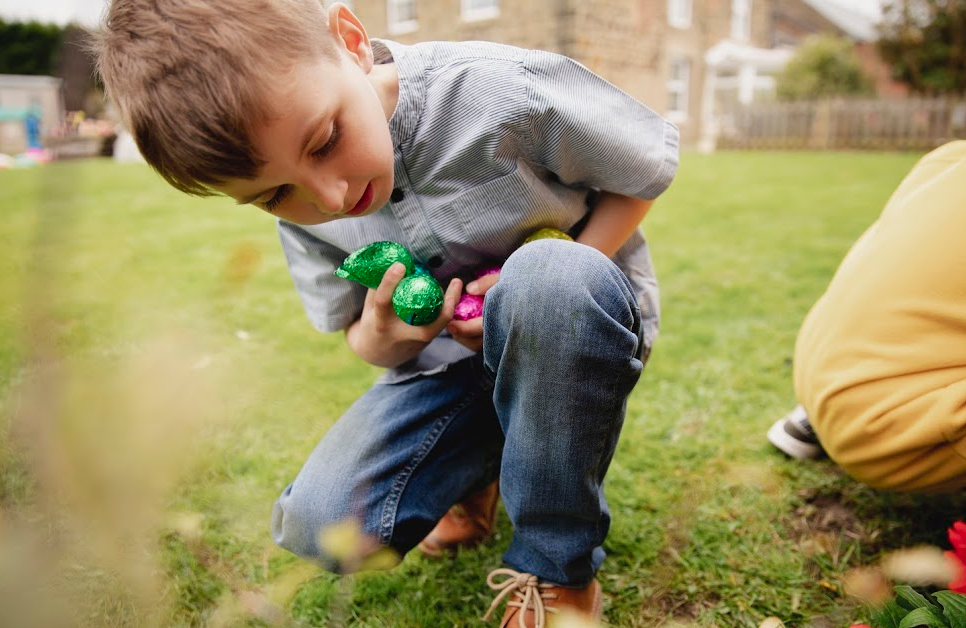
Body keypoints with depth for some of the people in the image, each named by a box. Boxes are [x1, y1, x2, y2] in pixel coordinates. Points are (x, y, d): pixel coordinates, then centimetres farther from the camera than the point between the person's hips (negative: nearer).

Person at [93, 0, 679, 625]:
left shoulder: (507, 92, -25)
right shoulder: (299, 214, -9)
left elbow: (650, 165, -9)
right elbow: (361, 339, 4)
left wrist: (556, 288, -22)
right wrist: (381, 337, -22)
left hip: (582, 331, -2)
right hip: (450, 358, 3)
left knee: (555, 276, -40)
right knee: (319, 525, -15)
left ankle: (559, 568, -16)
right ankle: (477, 470, 18)